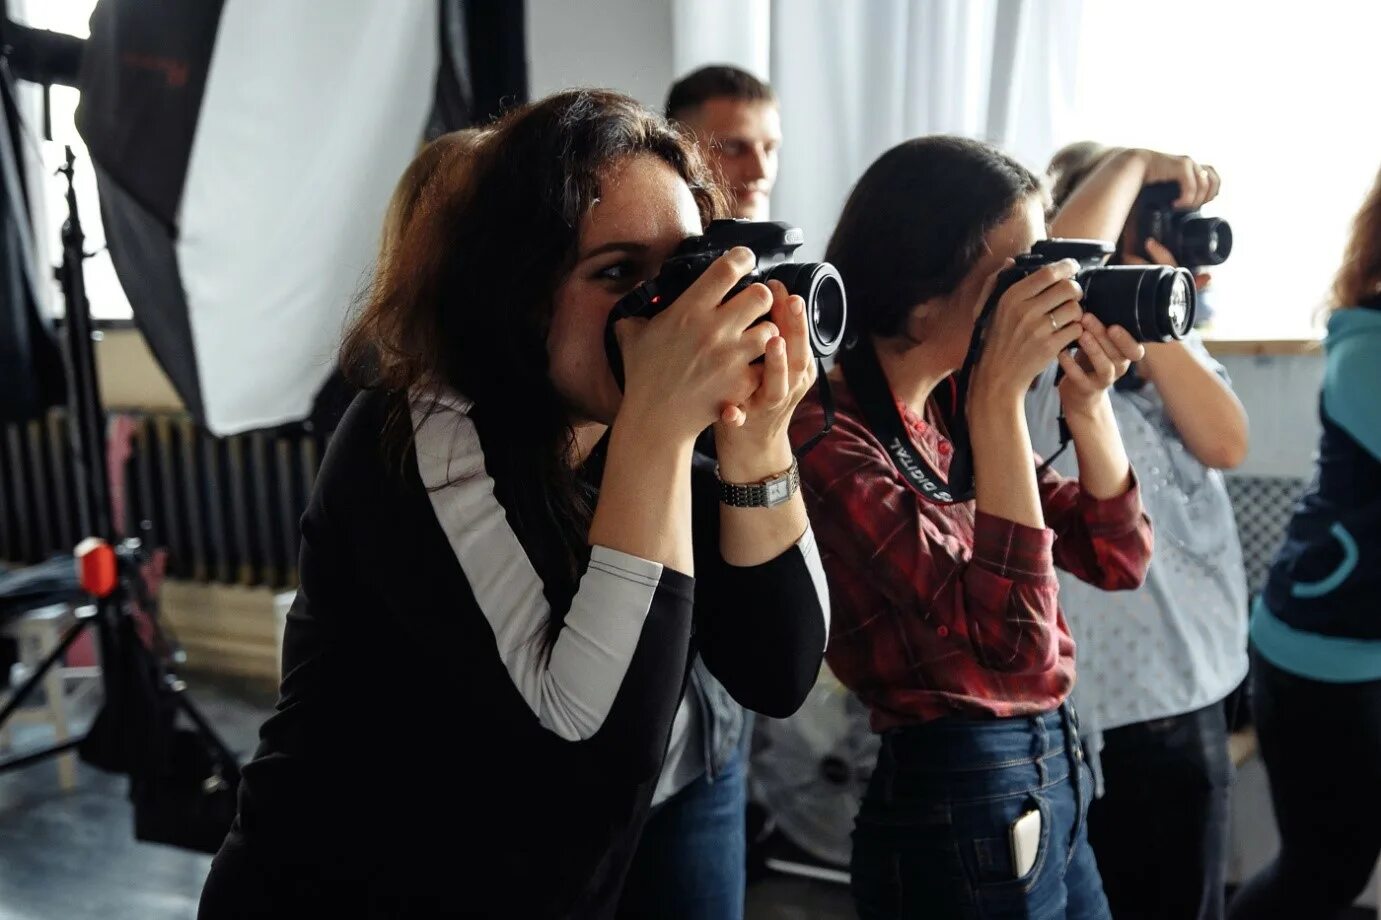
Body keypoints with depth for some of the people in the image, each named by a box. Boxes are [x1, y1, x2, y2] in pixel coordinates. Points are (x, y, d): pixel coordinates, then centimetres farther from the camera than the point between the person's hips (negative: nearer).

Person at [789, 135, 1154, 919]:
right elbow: (1010, 637, -29)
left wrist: (1088, 400, -9)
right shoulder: (831, 435, -22)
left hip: (1054, 776, 8)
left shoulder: (953, 406, 2)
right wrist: (1002, 397, -29)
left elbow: (1117, 559, 6)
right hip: (959, 800, -8)